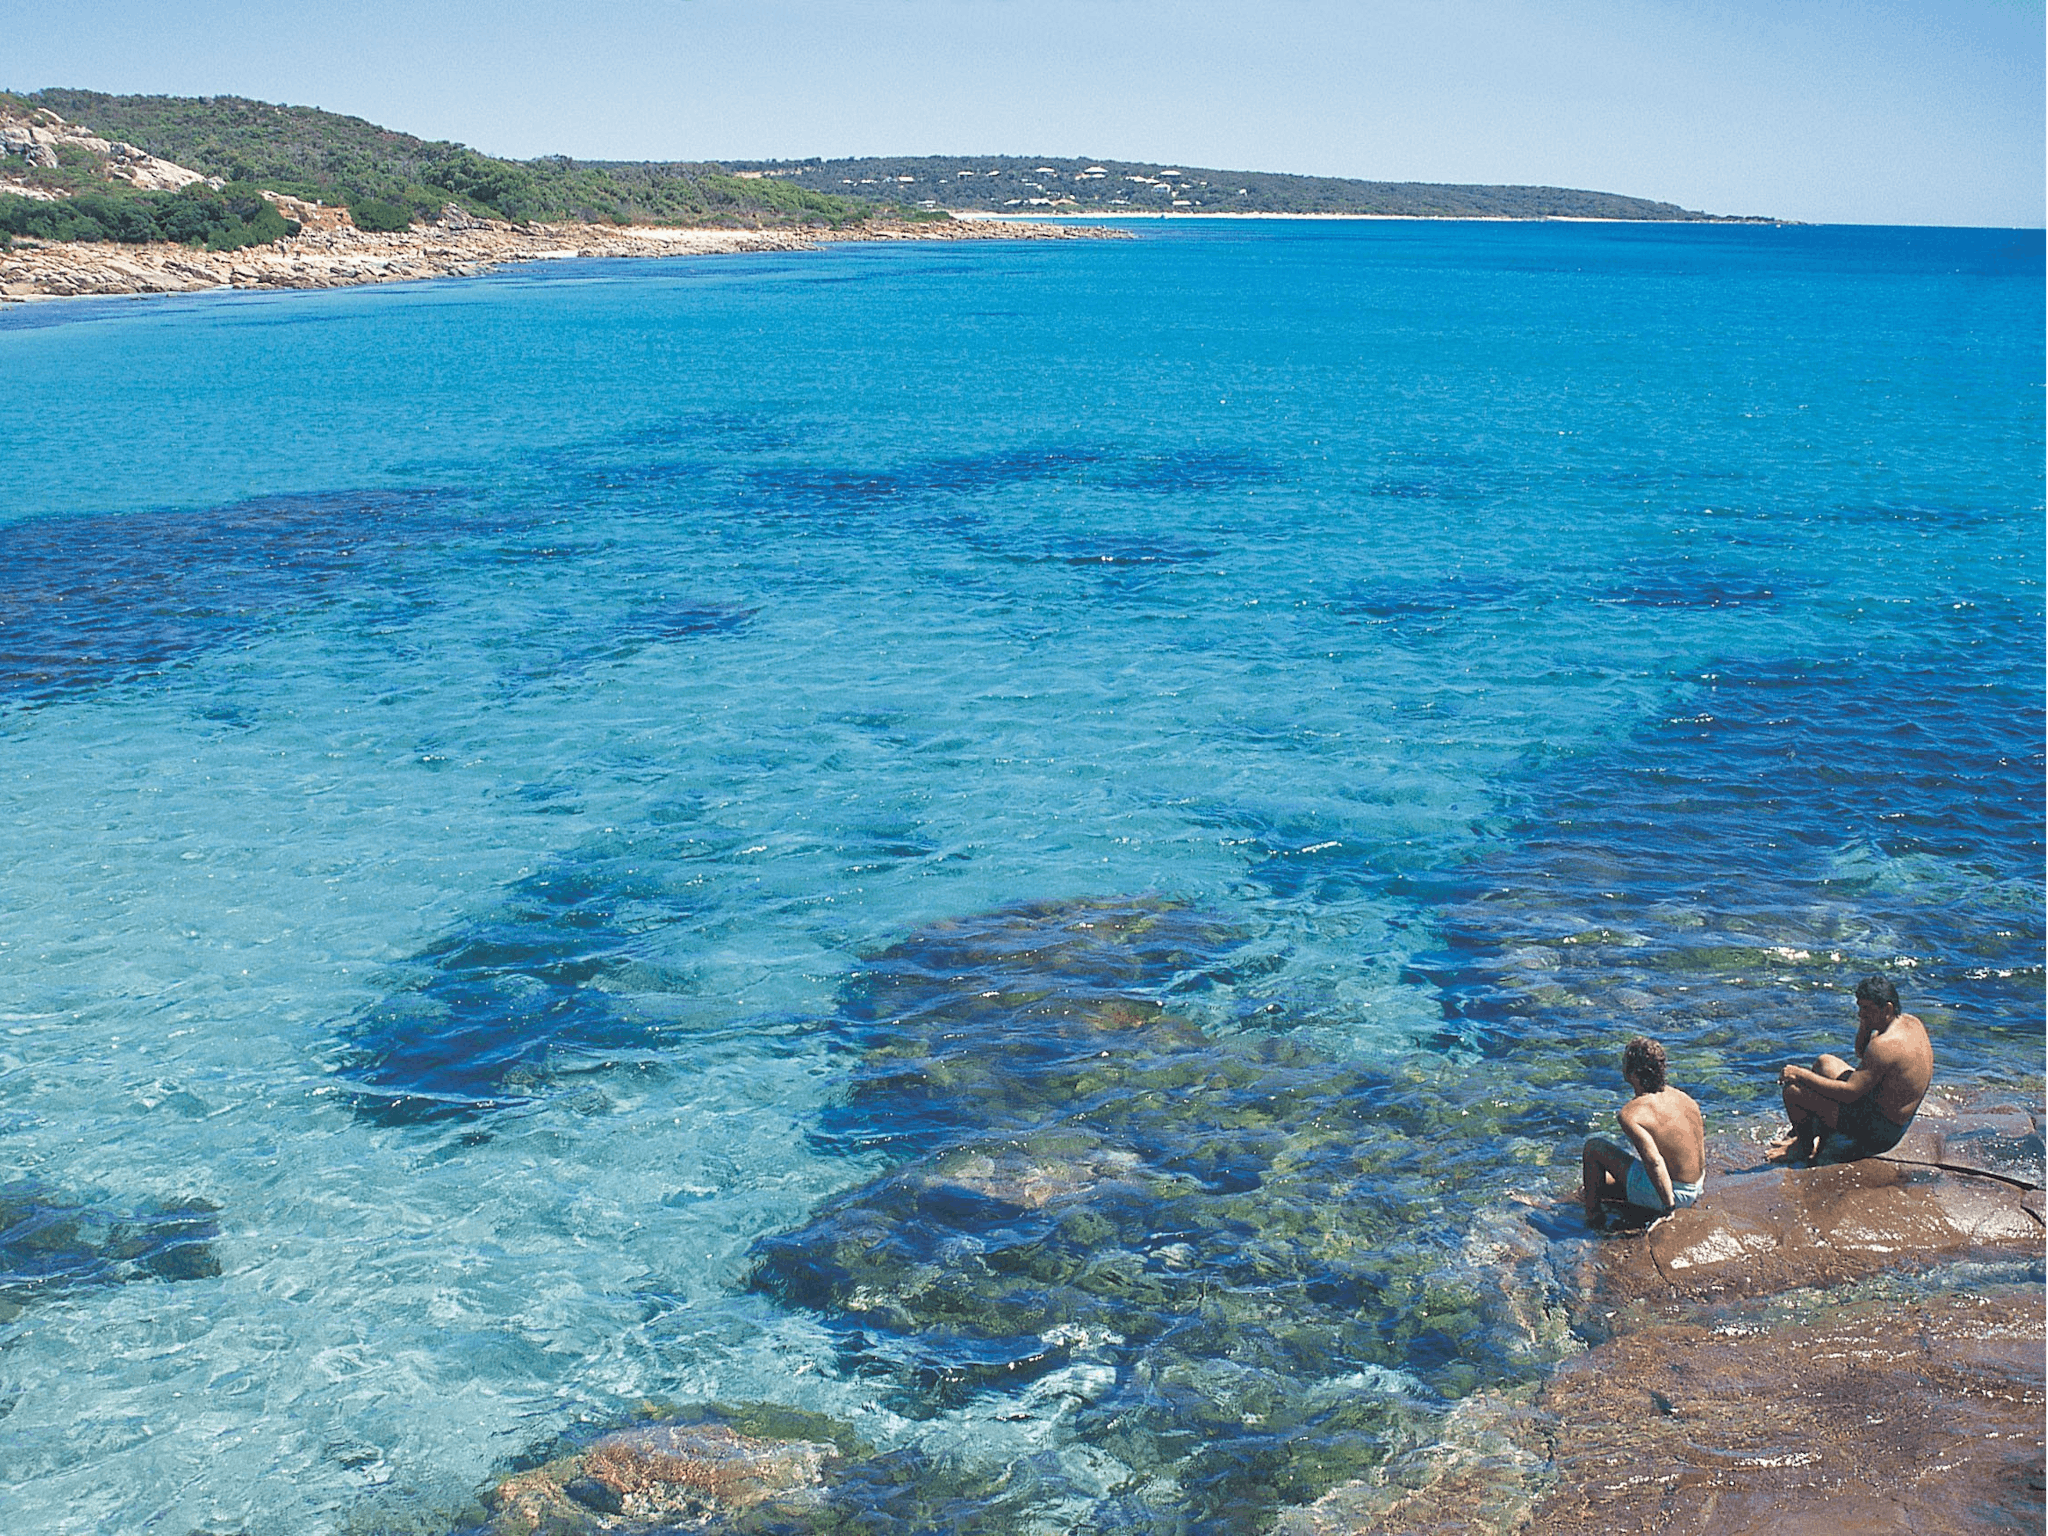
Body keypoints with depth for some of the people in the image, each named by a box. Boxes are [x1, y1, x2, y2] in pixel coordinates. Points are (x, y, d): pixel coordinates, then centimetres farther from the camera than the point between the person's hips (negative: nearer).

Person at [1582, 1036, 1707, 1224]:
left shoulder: (1631, 1114, -22)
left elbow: (1654, 1162, -32)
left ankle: (1592, 1216, 16)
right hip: (1693, 1192, 7)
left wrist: (1669, 1207, -25)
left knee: (1593, 1146, 9)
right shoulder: (1686, 1100, 0)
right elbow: (1701, 1155, 8)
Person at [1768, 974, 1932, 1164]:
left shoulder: (1885, 1045, -30)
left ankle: (1805, 1147, 17)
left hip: (1879, 1131, -11)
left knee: (1793, 1091, -10)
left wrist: (1801, 1075, -24)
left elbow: (1849, 1092, -31)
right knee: (1825, 1063, 25)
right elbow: (1861, 1053, 17)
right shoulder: (1911, 1023, 1)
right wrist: (1865, 1025, -3)